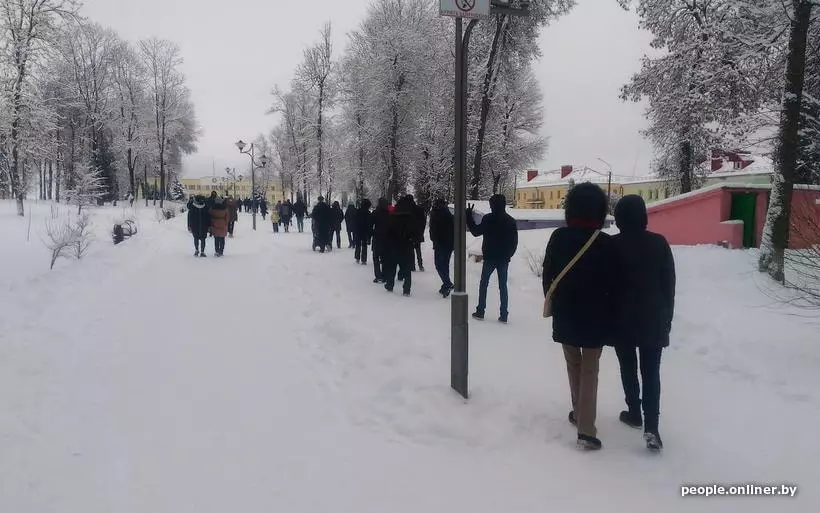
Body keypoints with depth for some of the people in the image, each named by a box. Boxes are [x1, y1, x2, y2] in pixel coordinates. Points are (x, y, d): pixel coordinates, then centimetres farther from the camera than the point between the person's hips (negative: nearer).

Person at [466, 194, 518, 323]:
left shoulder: (488, 219, -11)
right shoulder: (511, 221, 3)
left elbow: (476, 232, -3)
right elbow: (515, 241, 5)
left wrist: (469, 216, 4)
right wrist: (508, 255, 16)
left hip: (490, 258, -3)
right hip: (504, 259, 3)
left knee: (483, 284, 9)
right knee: (503, 286, 8)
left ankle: (480, 311, 9)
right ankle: (504, 315, 6)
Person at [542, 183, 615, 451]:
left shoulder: (558, 237, -5)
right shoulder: (605, 243, -12)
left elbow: (547, 276, 2)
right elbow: (612, 284, -7)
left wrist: (551, 303, 14)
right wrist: (611, 315, 4)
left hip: (565, 314, 3)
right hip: (594, 316, -2)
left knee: (573, 365, 20)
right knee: (590, 370, 4)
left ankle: (579, 412, 32)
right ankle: (586, 430, -2)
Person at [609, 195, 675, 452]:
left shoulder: (612, 245, -9)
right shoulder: (659, 243, -2)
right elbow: (669, 284, 2)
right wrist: (667, 317, 12)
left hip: (623, 319, -1)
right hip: (653, 319, 2)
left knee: (628, 368, 15)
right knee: (651, 371, 3)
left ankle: (634, 413, 25)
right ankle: (651, 427, -5)